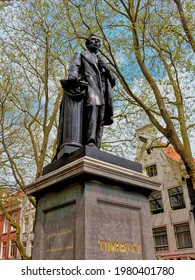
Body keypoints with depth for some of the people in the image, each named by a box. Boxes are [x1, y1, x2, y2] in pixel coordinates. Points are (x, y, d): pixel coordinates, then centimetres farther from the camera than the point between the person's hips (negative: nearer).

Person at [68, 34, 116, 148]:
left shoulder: (102, 62, 39)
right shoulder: (81, 55, 26)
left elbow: (113, 81, 28)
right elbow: (74, 66, 3)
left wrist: (106, 69, 7)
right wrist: (73, 74, -22)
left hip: (103, 92, 5)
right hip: (88, 86, -5)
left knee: (100, 120, -11)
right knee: (93, 108, -30)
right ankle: (90, 143, -43)